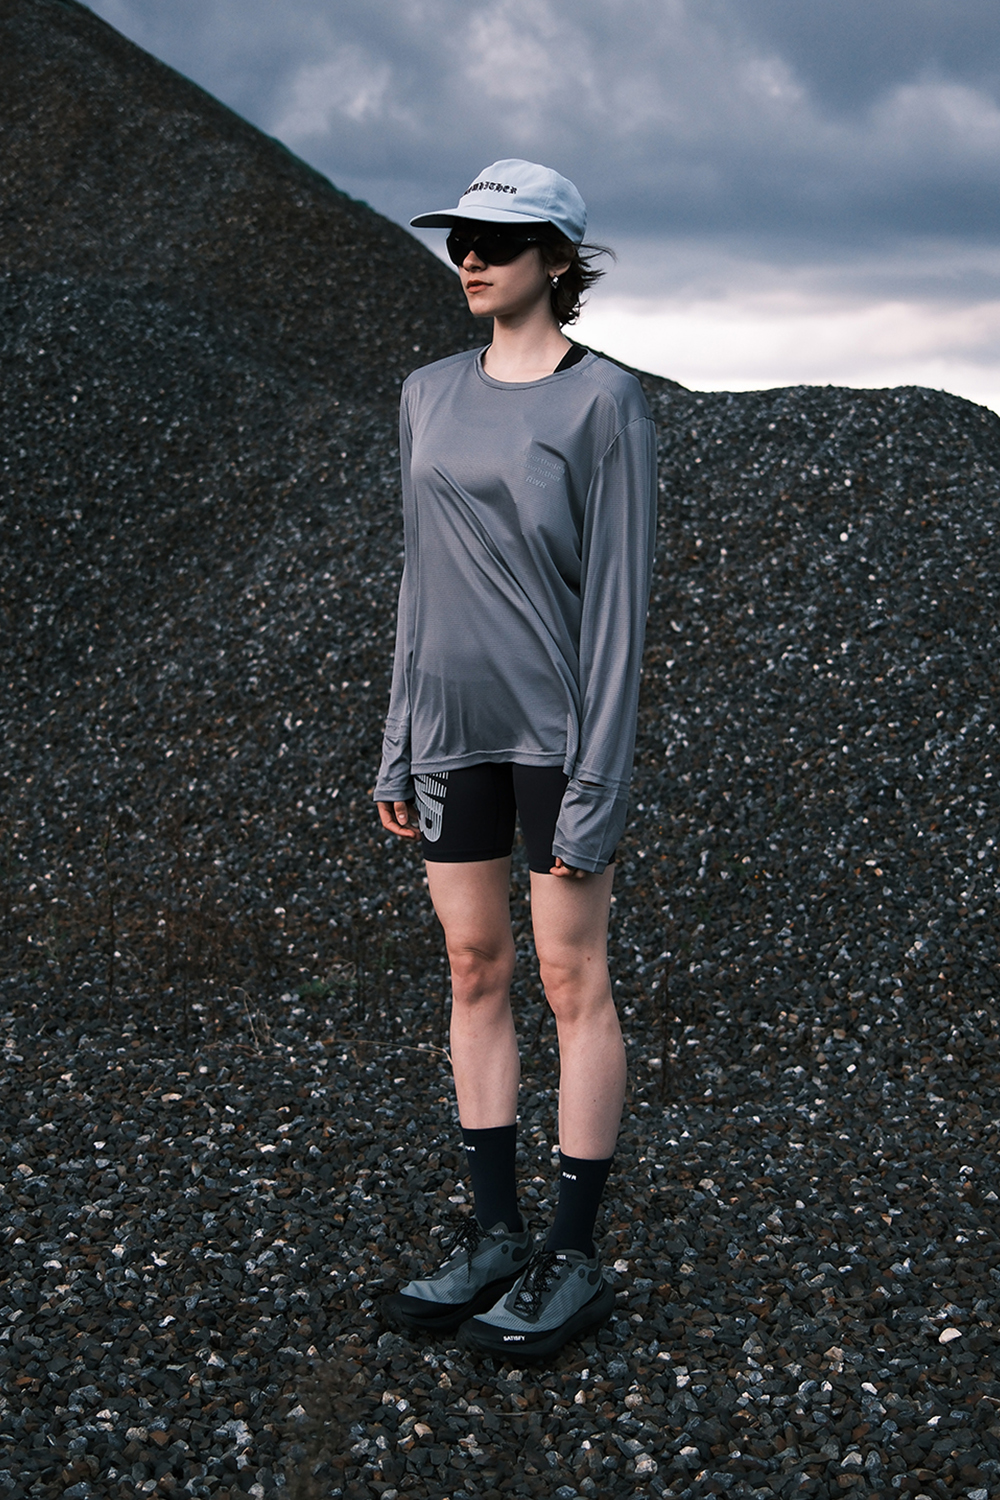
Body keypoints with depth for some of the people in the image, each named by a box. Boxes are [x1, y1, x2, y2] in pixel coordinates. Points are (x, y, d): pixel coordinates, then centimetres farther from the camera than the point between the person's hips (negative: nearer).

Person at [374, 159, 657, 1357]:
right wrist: (397, 749, 10)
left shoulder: (605, 402, -8)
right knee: (474, 970, 10)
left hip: (557, 724, -6)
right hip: (453, 722, 6)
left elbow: (619, 594, -12)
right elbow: (420, 579, 12)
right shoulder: (430, 396, 10)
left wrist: (595, 785, -15)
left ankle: (574, 1257, 13)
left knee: (571, 981, 2)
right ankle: (494, 1235, 22)